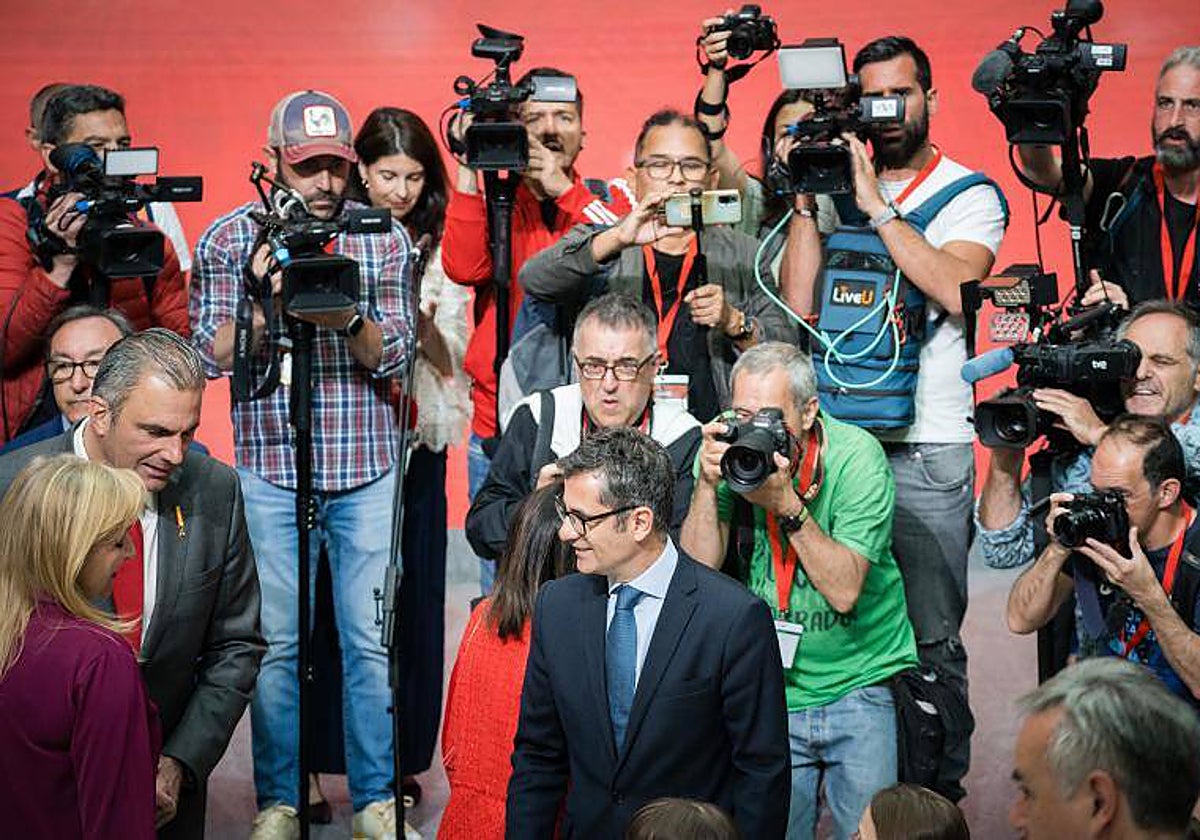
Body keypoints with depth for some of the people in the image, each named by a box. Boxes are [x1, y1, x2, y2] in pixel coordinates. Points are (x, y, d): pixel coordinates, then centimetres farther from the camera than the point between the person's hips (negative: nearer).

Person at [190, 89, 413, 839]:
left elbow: (395, 357, -2)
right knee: (276, 640, 3)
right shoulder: (230, 239, 1)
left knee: (371, 640, 2)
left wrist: (346, 317, -21)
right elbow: (212, 355, -2)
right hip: (270, 469, 0)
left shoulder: (386, 238, 2)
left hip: (367, 469, 0)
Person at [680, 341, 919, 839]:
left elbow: (844, 591, -22)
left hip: (860, 686, -2)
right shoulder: (725, 451, -6)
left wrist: (786, 504, -29)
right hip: (771, 695, 3)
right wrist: (708, 483, -22)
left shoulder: (856, 456, -16)